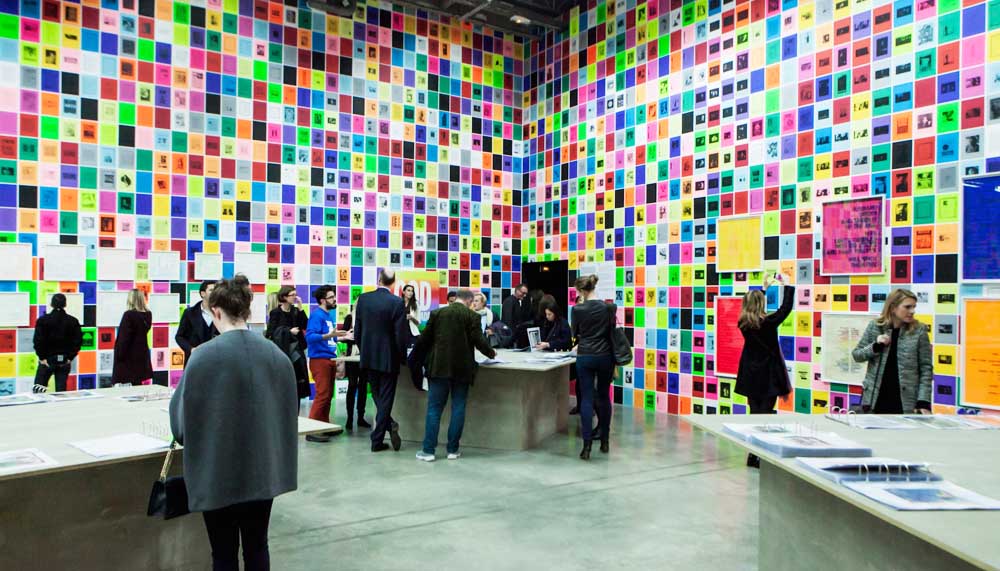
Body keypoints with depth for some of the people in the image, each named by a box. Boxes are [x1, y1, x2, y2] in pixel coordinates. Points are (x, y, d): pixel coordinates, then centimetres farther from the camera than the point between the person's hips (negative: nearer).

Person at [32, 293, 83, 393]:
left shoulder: (43, 320, -5)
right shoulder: (73, 321, 0)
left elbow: (38, 340, -11)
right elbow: (78, 341, -3)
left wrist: (42, 357, -3)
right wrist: (70, 357, 2)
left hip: (47, 360, -2)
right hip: (65, 361, 2)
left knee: (39, 388, 7)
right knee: (61, 389, 4)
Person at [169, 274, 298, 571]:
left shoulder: (204, 356, -15)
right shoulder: (277, 355, -3)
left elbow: (182, 417, -7)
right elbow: (290, 410, 6)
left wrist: (185, 436, 15)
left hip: (219, 472, -3)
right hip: (263, 468, 4)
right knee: (257, 546, 18)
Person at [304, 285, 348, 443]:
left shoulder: (330, 314, 13)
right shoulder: (317, 315, -12)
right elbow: (310, 336, -24)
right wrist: (329, 335, -33)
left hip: (330, 359, 9)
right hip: (319, 359, -9)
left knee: (328, 395, 13)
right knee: (322, 395, -12)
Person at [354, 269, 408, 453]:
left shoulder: (363, 299, -2)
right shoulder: (397, 303, -13)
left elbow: (357, 330, 2)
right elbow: (400, 335, -14)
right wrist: (402, 357, 1)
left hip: (368, 358, 3)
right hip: (388, 358, -3)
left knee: (378, 398, 20)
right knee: (385, 399, 6)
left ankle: (389, 424, 9)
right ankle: (377, 441, 8)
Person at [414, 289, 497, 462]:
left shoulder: (437, 313, 2)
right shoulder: (472, 316, -5)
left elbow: (424, 339, 5)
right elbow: (479, 341, -8)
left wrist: (426, 356, 23)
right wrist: (491, 353, 10)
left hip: (439, 368, 1)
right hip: (462, 369, -1)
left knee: (434, 408, 5)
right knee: (458, 408, 8)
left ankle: (428, 450, 6)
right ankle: (453, 449, 12)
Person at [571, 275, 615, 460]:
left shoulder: (577, 309, -8)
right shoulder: (609, 307, -4)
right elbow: (611, 331, 6)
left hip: (585, 357, -2)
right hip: (605, 356, 2)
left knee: (586, 399, 0)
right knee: (604, 397, 15)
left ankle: (587, 445, -7)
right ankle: (605, 441, 23)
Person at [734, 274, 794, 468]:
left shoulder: (743, 323, 1)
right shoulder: (768, 322, -16)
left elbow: (751, 305, 20)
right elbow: (786, 307, -6)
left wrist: (764, 288, 28)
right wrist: (787, 286, 7)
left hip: (751, 376, 6)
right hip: (768, 376, -6)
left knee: (754, 413, 12)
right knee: (765, 414, -1)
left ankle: (753, 455, 18)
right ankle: (761, 456, 0)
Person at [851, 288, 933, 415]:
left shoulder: (919, 330, -2)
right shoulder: (874, 326, 1)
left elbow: (926, 368, -2)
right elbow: (856, 355, 6)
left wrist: (924, 401, -9)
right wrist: (876, 346, -12)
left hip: (906, 401, -1)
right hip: (875, 398, 1)